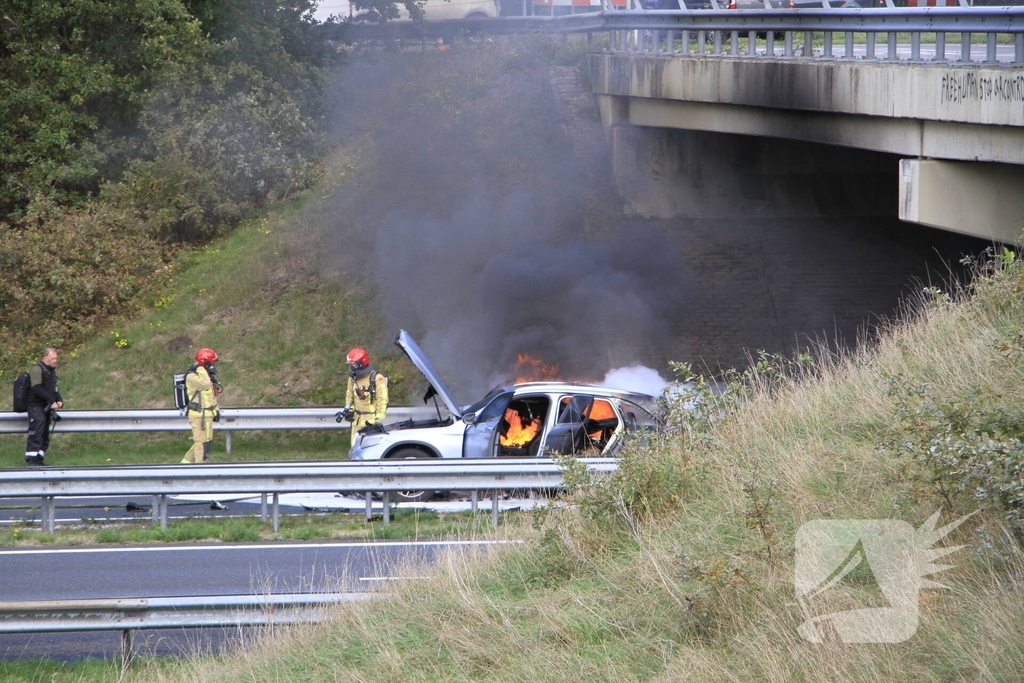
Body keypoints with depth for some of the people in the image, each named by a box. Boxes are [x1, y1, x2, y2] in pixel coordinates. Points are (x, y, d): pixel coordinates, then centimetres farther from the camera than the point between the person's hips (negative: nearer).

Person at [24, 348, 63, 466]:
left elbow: (54, 388, 22)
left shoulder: (52, 371, 19)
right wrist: (52, 401, -20)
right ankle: (32, 458, -18)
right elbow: (37, 389, -20)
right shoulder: (37, 369, -11)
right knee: (36, 432, -16)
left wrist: (59, 400, 2)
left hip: (46, 407, 9)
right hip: (36, 406, -9)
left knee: (45, 435, 8)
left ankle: (39, 458, 11)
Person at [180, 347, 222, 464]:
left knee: (201, 441, 15)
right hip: (198, 415, -10)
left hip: (207, 414, 10)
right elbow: (205, 383, -34)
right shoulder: (191, 376, -15)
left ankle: (186, 462, 24)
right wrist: (200, 369, -24)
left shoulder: (207, 376, 15)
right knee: (202, 441, -8)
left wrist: (216, 410, 23)